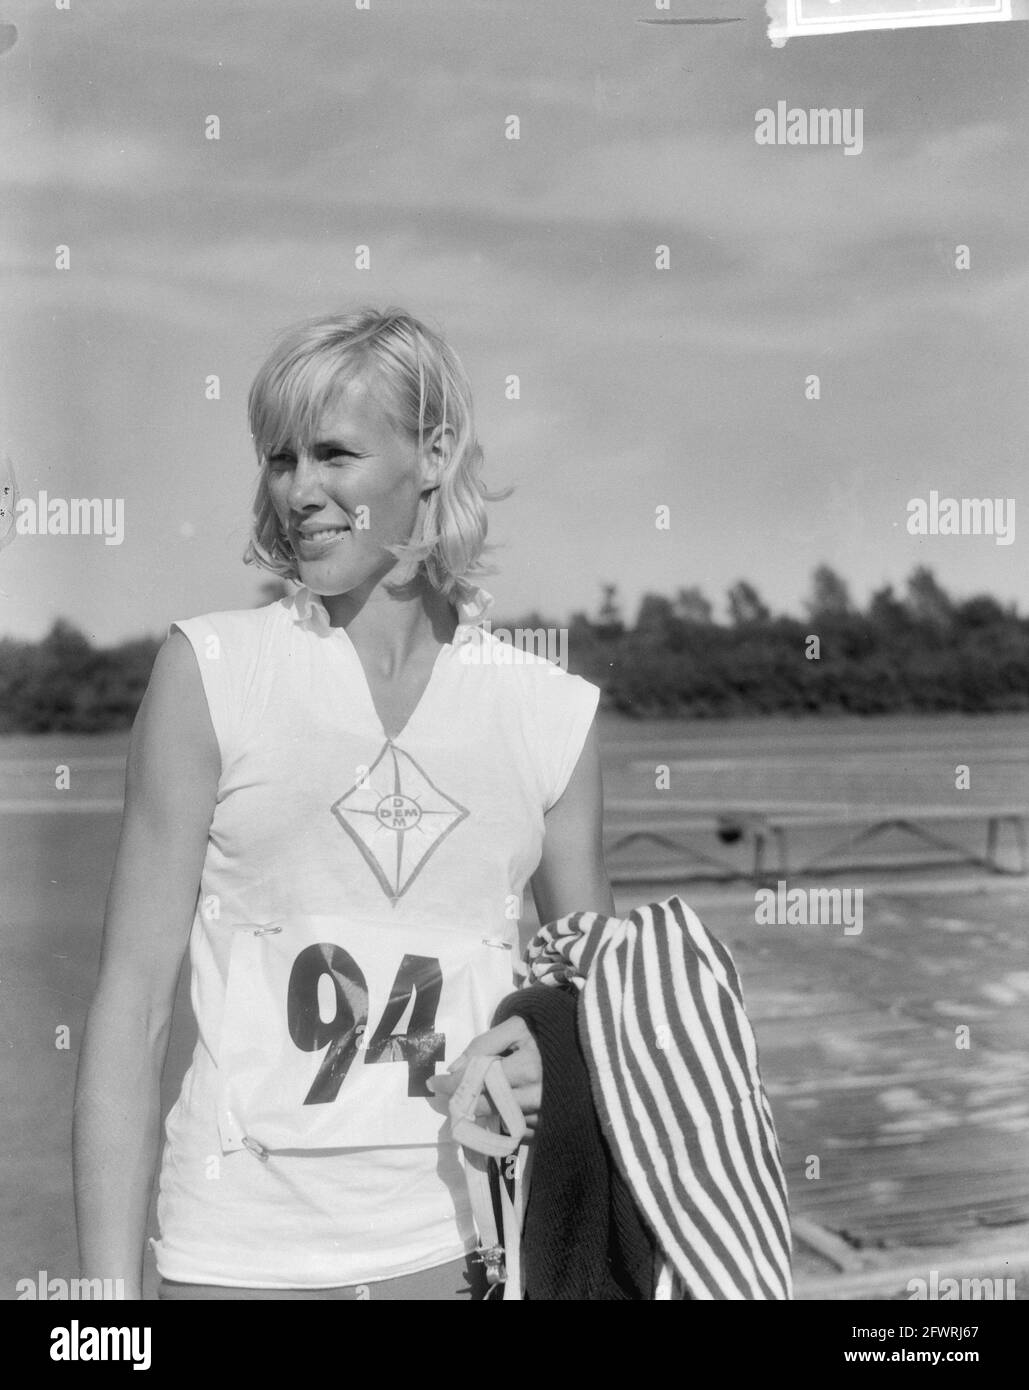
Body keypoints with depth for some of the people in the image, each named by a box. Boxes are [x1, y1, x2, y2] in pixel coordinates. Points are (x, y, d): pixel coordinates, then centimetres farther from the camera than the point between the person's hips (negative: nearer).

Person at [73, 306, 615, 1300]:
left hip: (467, 1242, 2)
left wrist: (561, 1060, -9)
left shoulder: (553, 712, -1)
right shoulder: (208, 670, -6)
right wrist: (109, 1281, -9)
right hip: (245, 1247, -1)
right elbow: (134, 998, -6)